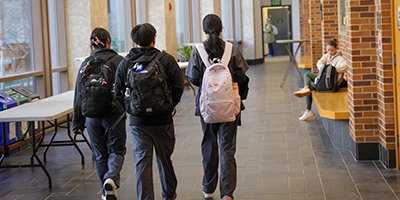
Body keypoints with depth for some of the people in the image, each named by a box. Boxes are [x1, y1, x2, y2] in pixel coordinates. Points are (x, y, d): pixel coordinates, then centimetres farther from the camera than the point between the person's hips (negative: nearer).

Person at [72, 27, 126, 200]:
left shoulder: (85, 64, 3)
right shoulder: (118, 61, -5)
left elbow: (79, 95, 5)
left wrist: (78, 123, 11)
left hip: (92, 116, 3)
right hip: (114, 114, -3)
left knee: (99, 155, 14)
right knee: (116, 150, 9)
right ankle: (111, 178, -17)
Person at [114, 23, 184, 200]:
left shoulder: (125, 63, 0)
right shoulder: (166, 60, -6)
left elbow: (118, 94, 3)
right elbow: (178, 88, -7)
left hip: (137, 121, 1)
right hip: (162, 120, -1)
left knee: (141, 161, 3)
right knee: (164, 158, 15)